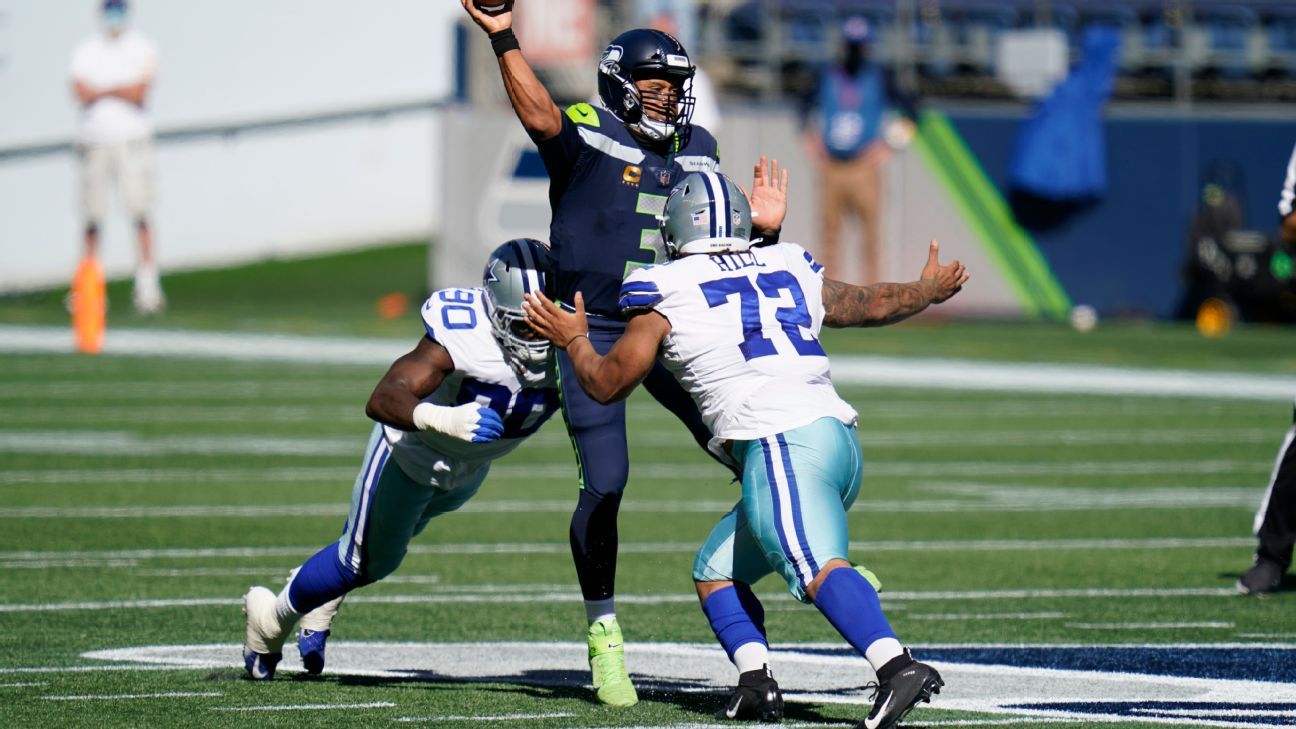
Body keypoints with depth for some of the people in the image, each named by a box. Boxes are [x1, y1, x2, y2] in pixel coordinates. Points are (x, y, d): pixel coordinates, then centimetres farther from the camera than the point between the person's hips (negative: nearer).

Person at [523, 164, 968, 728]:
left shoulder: (665, 291, 7)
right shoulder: (791, 269, 22)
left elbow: (607, 385, 15)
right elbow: (871, 304, 37)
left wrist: (574, 341, 35)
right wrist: (931, 290, 57)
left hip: (784, 443, -7)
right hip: (842, 438, 7)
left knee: (820, 569, -24)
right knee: (717, 571, 18)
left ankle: (898, 666, -45)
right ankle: (755, 681, 0)